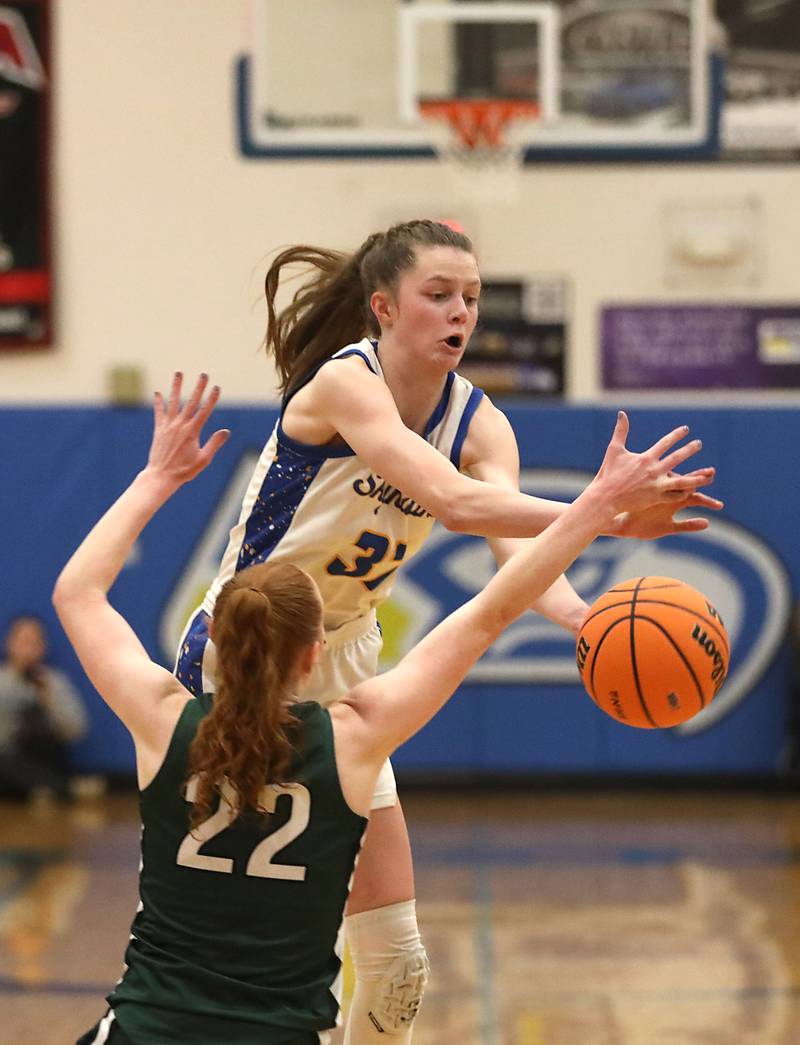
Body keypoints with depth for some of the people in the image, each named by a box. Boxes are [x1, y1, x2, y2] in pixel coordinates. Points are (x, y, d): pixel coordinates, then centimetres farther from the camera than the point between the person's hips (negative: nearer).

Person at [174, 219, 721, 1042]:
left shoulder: (477, 421, -3)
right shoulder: (345, 382, -22)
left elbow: (514, 544, -21)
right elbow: (450, 500, -39)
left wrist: (584, 616, -43)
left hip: (342, 666, 7)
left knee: (397, 966, 5)